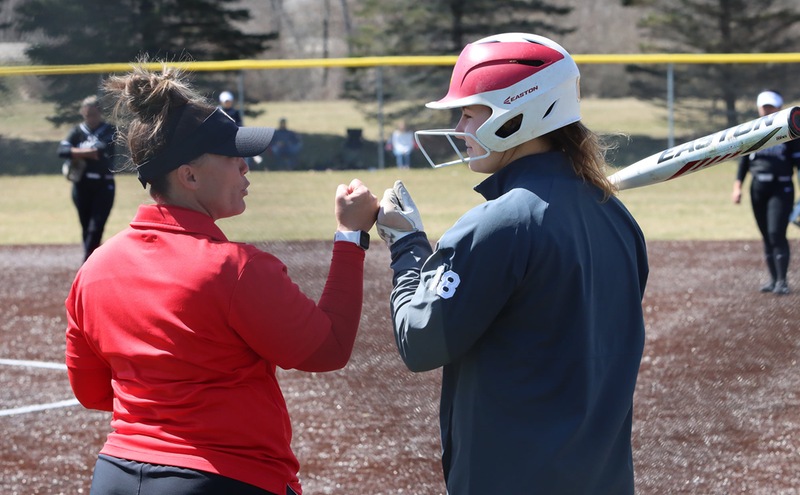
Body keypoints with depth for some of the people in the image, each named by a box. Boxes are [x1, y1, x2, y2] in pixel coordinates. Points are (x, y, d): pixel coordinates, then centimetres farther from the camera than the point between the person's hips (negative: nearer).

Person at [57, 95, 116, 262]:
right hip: (81, 184, 3)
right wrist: (88, 152, -18)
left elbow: (103, 148, -16)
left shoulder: (110, 130, 2)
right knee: (86, 227, 8)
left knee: (96, 227, -11)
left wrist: (77, 153, -8)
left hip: (104, 185, -3)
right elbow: (62, 149, -8)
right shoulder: (78, 131, 7)